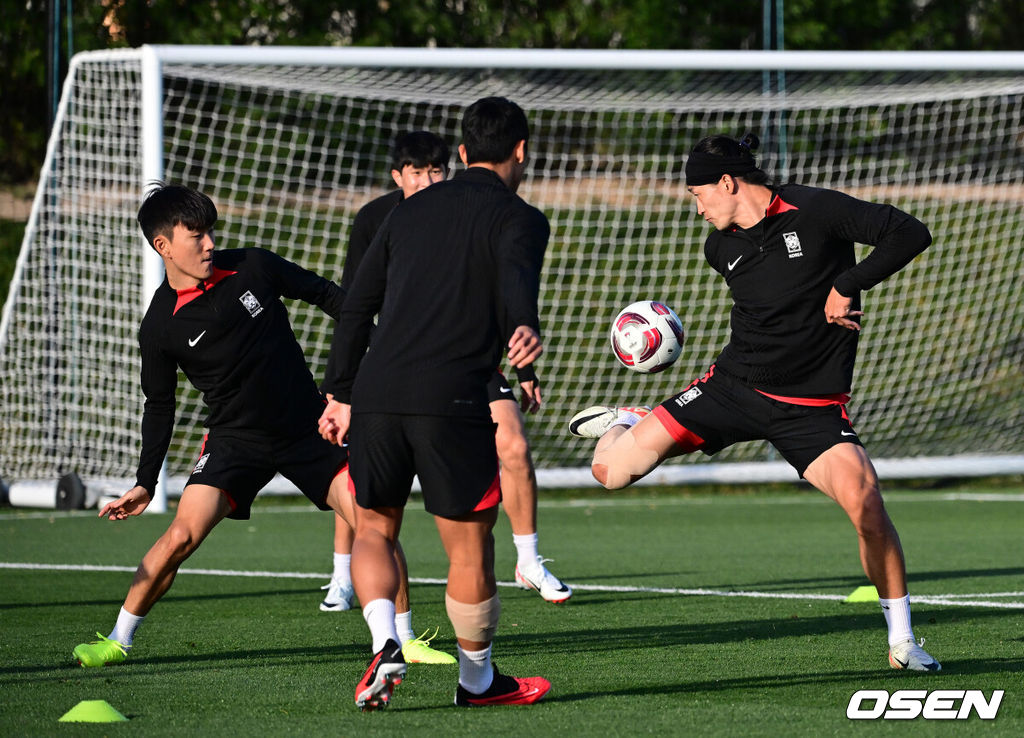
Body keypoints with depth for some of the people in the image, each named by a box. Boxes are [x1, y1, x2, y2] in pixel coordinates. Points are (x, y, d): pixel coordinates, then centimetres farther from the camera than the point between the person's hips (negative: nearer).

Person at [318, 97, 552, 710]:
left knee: (374, 528, 20)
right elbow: (517, 276, -19)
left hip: (375, 392, 5)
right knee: (470, 545, 9)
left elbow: (357, 308, 21)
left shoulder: (411, 211, 22)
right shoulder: (518, 218, 5)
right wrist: (525, 329, -39)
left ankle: (385, 646, -2)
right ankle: (477, 679, 21)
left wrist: (341, 395, 26)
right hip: (453, 400, -5)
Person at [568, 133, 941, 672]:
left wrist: (847, 286, -19)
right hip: (733, 384, 4)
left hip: (811, 407, -4)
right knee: (611, 471, -4)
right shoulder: (721, 248, 6)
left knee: (863, 498, -26)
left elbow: (909, 233, -15)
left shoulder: (815, 212, -12)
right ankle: (627, 426, 35)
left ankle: (901, 642, -10)